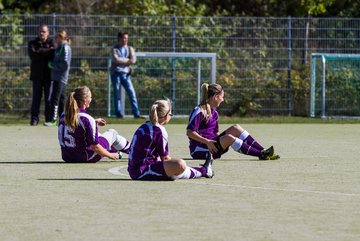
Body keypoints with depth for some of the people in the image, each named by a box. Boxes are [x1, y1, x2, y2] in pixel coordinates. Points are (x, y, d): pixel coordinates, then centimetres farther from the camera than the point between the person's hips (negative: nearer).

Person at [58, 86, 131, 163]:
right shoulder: (87, 119, -23)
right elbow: (95, 147, -19)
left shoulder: (64, 116, -2)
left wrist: (95, 122, 30)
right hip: (86, 158, -7)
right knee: (112, 133, 15)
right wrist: (110, 155, -2)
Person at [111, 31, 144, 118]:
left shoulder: (130, 49, 14)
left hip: (126, 74, 3)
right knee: (117, 94, -1)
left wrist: (122, 61, -10)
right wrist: (127, 60, -6)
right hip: (116, 73, -3)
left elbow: (133, 60, -2)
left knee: (132, 93, -5)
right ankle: (118, 114, 3)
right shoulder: (115, 49, 3)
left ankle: (136, 113, -6)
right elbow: (116, 59, -15)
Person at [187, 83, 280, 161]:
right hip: (200, 151, -8)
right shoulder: (199, 111, -12)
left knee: (235, 129, -6)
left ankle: (263, 151, -15)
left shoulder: (214, 112, 15)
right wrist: (207, 141, -25)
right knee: (228, 138, -29)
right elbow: (189, 132, -18)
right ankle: (260, 154, -31)